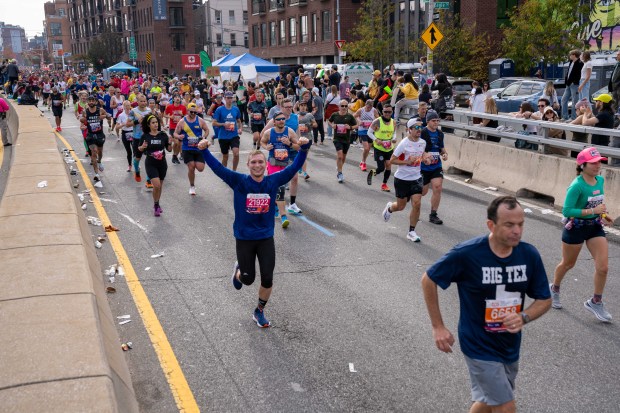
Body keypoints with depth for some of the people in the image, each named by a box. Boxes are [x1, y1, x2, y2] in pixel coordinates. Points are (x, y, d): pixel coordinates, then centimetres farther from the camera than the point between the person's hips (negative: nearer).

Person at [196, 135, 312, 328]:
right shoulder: (239, 181, -10)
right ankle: (239, 271, 47)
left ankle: (259, 312, 25)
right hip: (244, 238, -1)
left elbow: (294, 167, -10)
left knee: (267, 279, 0)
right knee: (248, 279, 9)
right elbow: (218, 167, -18)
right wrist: (204, 150, -33)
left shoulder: (273, 181, -5)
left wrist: (304, 148, -25)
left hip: (266, 238, 2)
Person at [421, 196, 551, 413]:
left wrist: (524, 317, -21)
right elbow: (428, 280, -10)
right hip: (479, 345, -5)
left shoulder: (530, 255, -11)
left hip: (510, 345, 5)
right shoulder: (466, 254, -24)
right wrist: (438, 327, -9)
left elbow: (544, 299, 0)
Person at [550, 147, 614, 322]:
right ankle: (554, 288, 44)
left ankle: (596, 302, 16)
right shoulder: (577, 186, -24)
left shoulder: (600, 180, -1)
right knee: (568, 264, 15)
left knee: (603, 267, -2)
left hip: (595, 227, 6)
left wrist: (603, 214, 0)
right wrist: (593, 211, -28)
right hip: (575, 227, -6)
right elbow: (566, 211, -26)